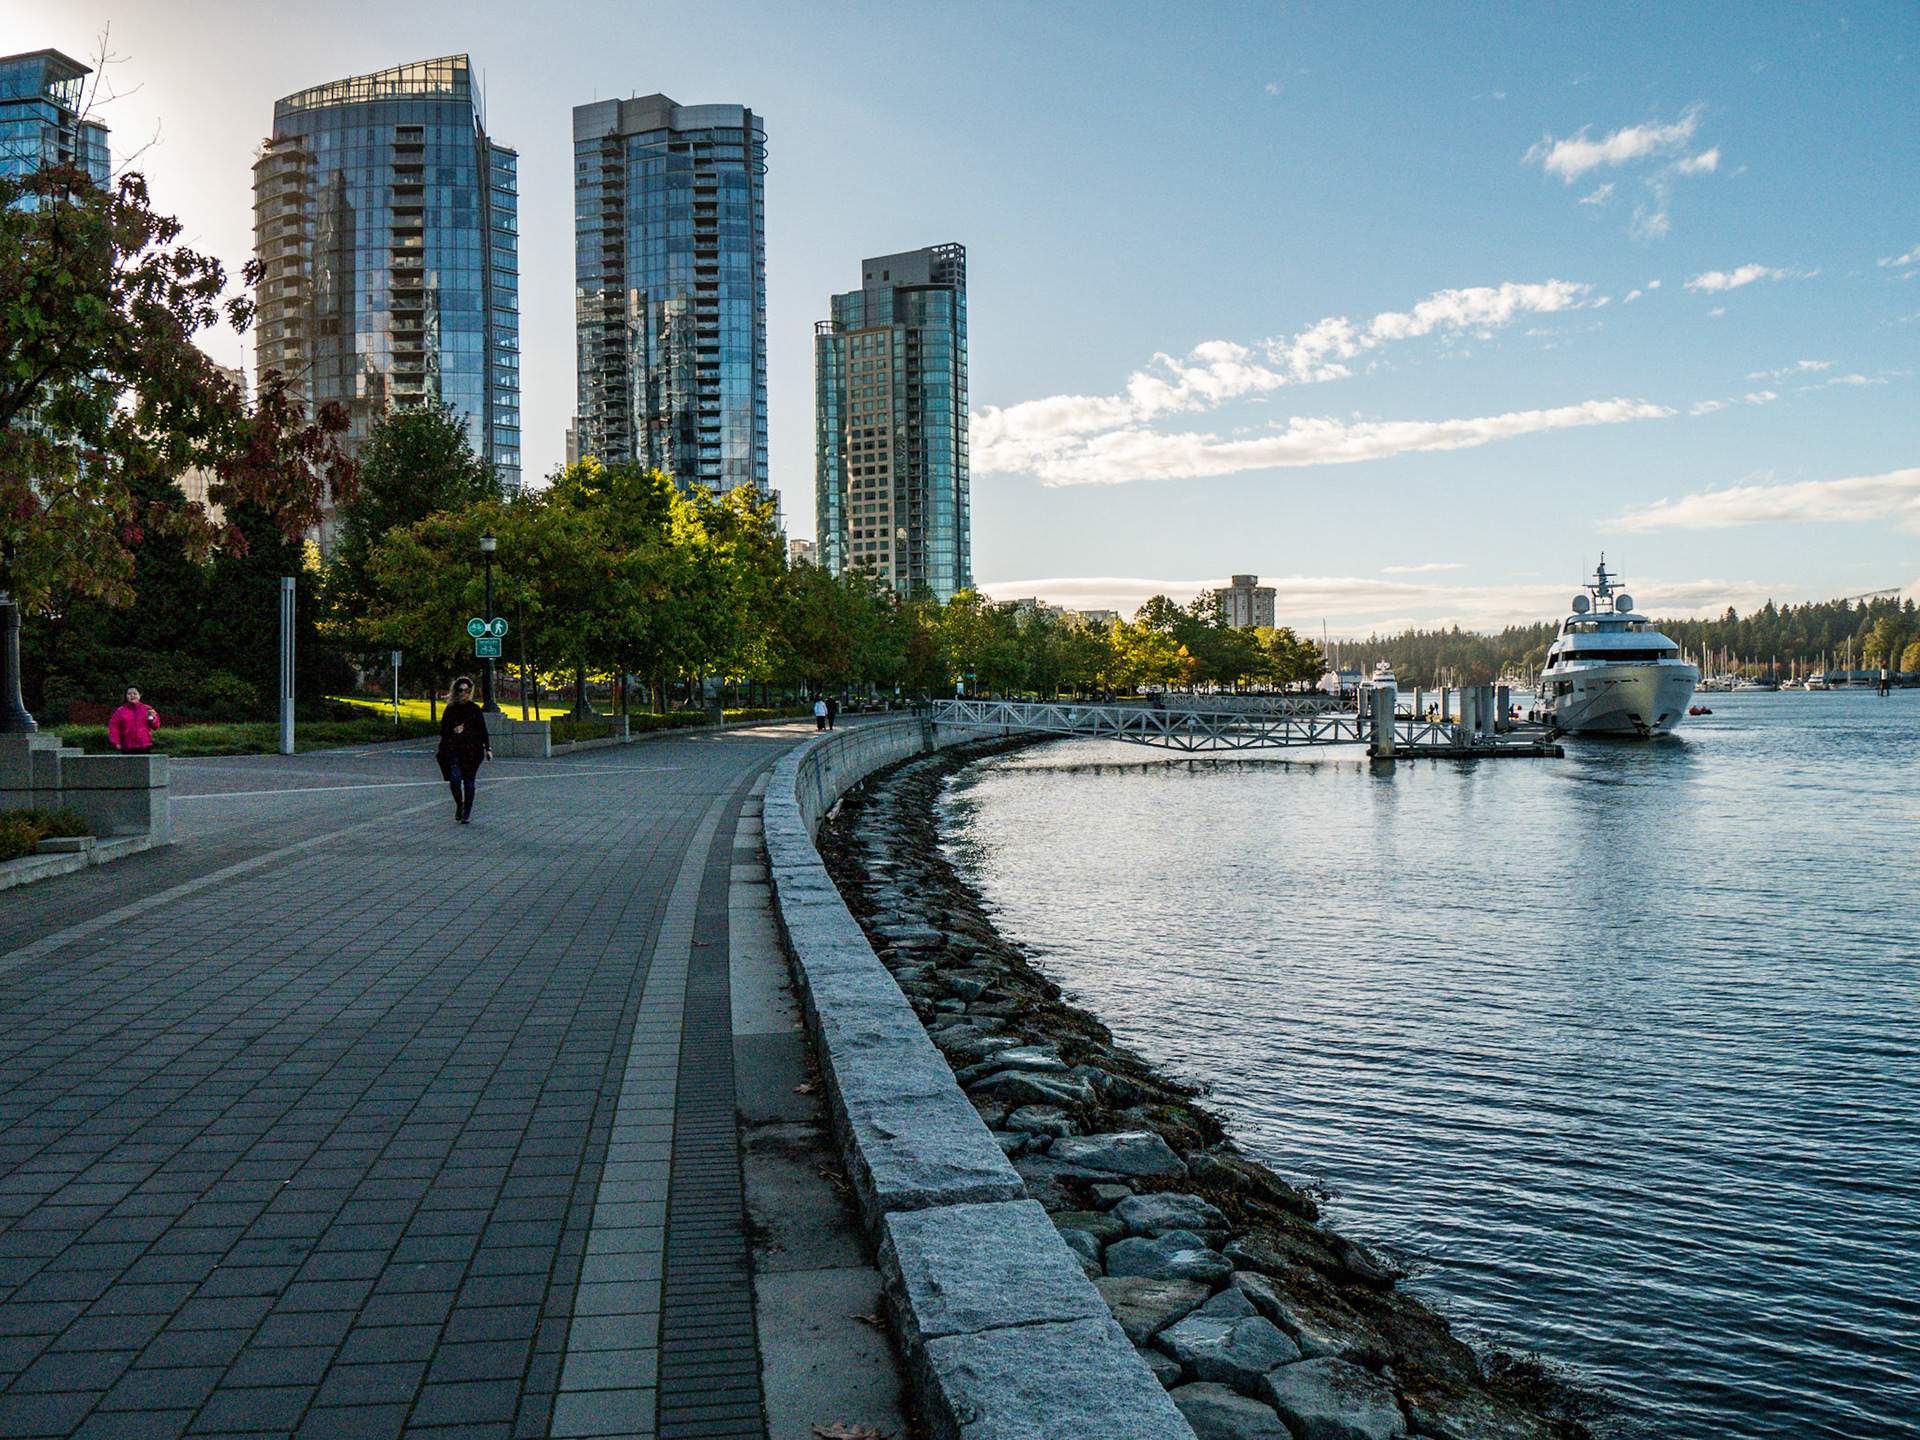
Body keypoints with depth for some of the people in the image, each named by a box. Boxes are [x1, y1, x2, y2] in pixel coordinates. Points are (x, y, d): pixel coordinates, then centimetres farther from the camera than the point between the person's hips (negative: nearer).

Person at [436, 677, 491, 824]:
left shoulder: (475, 709, 5)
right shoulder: (450, 709, 9)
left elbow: (483, 730, 7)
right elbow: (443, 731, 11)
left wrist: (488, 748, 2)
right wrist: (453, 731, -9)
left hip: (471, 750, -1)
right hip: (453, 750, 1)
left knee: (468, 781, 0)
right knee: (455, 778, -13)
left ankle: (467, 813, 12)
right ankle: (459, 805, 14)